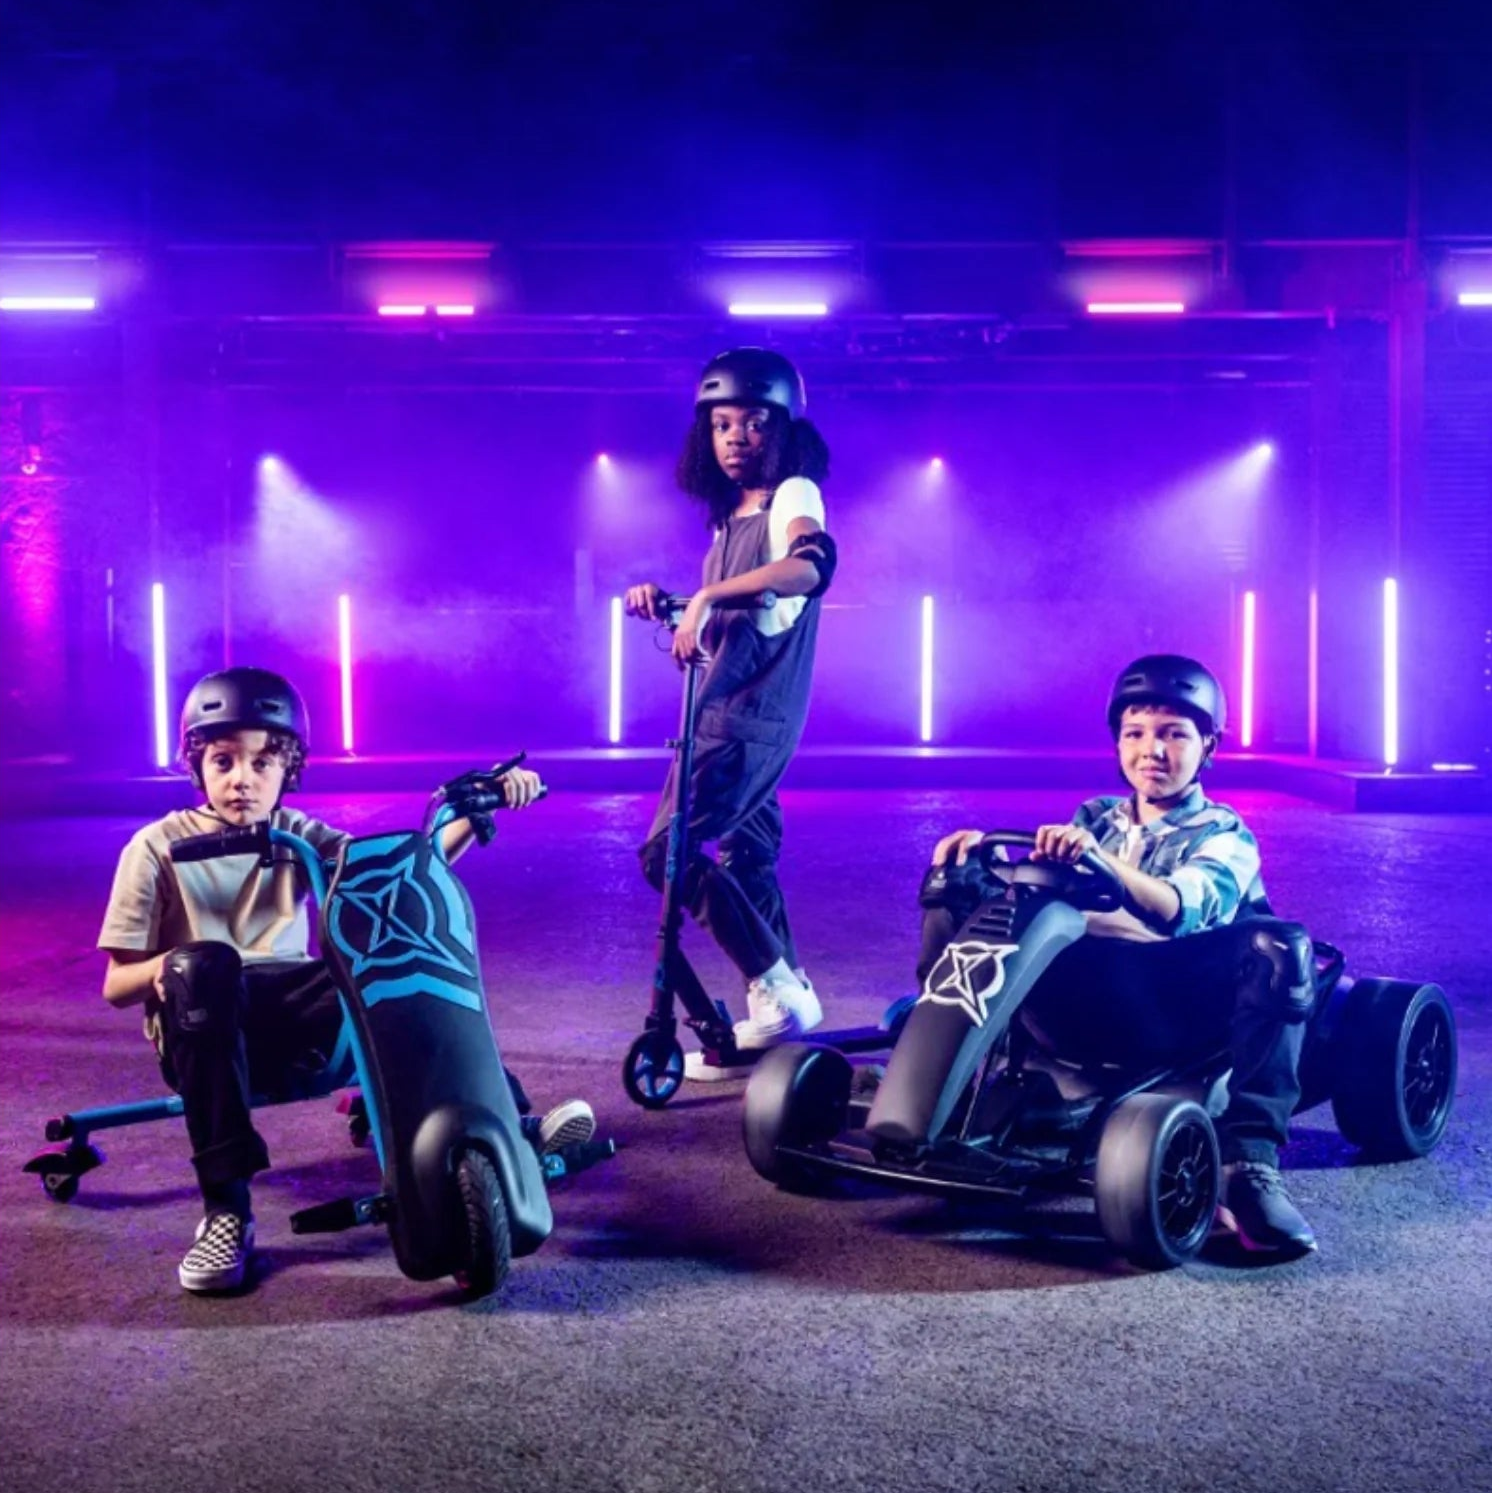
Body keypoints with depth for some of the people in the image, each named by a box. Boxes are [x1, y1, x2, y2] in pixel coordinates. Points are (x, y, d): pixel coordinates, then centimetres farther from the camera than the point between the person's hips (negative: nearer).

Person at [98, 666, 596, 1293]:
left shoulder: (300, 836, 6)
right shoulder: (158, 848, -3)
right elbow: (115, 985, -3)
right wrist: (166, 968, -26)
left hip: (290, 1024, 3)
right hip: (206, 1033, -3)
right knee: (206, 963, -38)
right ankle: (225, 1207, -35)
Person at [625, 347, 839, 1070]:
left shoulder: (794, 495, -8)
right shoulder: (730, 514, 17)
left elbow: (809, 566, -31)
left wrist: (707, 596, -36)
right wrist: (663, 601, 4)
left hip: (753, 716, -9)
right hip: (726, 711, 9)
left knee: (669, 849, -14)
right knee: (745, 857, 15)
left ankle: (777, 992, -8)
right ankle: (780, 1003, 26)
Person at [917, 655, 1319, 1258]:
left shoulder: (1223, 835, 12)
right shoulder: (1095, 818, 27)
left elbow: (1181, 909, -11)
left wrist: (1098, 858, -28)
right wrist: (984, 847, -11)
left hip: (1171, 1012, -3)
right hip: (1075, 1006, 3)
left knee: (1278, 945, -32)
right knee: (959, 883, -4)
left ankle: (1247, 1165, -35)